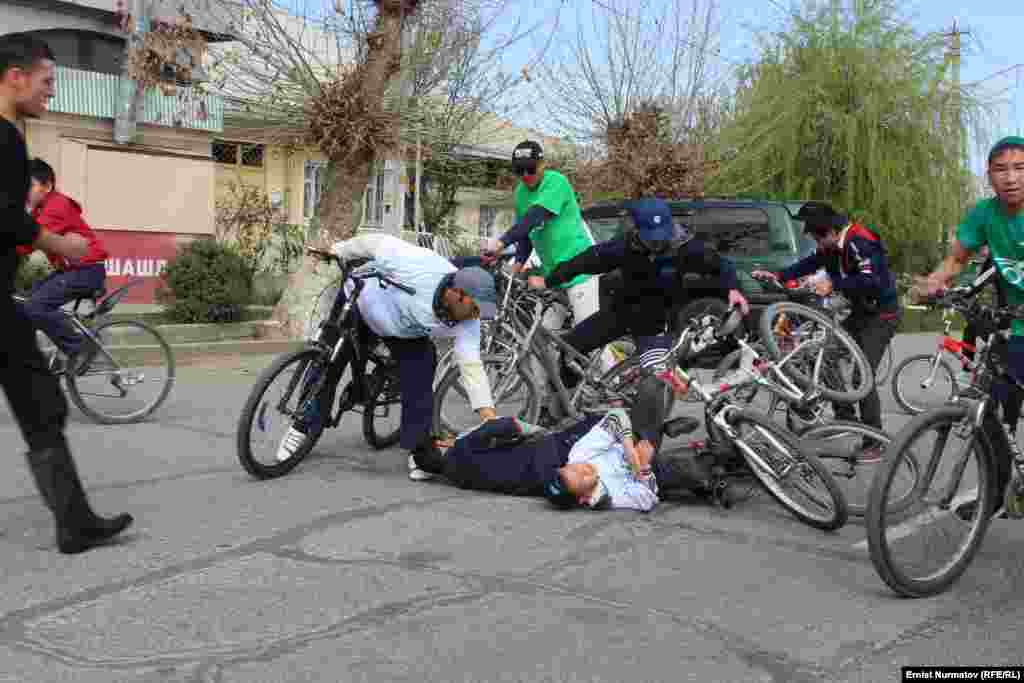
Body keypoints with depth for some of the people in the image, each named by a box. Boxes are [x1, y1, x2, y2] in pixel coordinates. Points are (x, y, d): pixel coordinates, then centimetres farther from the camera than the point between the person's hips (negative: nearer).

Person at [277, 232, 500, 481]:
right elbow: (377, 243, -25)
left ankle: (418, 448, -4)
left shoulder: (467, 321, -28)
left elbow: (471, 364, -29)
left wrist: (489, 414, -38)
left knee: (419, 382, -17)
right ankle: (303, 427, 20)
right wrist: (338, 251, -12)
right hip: (359, 302, -2)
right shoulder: (417, 265, -40)